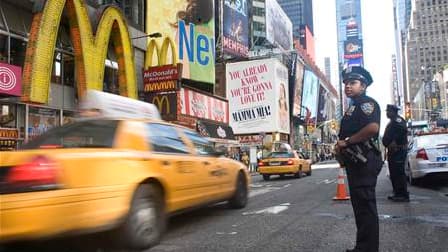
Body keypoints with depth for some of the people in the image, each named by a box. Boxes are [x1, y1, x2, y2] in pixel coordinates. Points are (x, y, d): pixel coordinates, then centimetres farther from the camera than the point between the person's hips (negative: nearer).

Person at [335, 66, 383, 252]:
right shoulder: (353, 107, 23)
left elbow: (373, 127, -26)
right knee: (361, 204, 15)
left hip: (364, 160, -11)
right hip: (355, 161, 11)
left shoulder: (366, 103, -8)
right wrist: (341, 147, 9)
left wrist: (346, 141, -17)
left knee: (365, 204, -7)